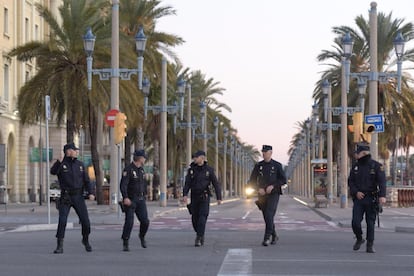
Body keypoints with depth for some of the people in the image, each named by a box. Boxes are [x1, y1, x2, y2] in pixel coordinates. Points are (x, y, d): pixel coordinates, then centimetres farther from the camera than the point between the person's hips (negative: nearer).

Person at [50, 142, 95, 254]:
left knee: (85, 221, 1)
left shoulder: (80, 164, 9)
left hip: (78, 196, 3)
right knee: (62, 221, -13)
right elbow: (53, 172, -26)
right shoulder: (61, 164, -4)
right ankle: (60, 246, -7)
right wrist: (59, 160, -36)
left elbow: (86, 180, 9)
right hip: (66, 197, -3)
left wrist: (90, 193, -5)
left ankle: (86, 240, 28)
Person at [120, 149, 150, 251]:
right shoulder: (128, 169, -12)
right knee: (129, 222, -10)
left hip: (140, 200, 6)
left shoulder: (141, 169, 12)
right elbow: (123, 185, -21)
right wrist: (125, 197, -33)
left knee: (145, 221, -2)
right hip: (130, 200, -6)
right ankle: (125, 244, 2)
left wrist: (144, 194, 28)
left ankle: (142, 236, 27)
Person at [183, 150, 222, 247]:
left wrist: (219, 198, -3)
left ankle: (198, 239, -18)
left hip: (205, 197, -3)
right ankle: (200, 235, 30)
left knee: (202, 217, -16)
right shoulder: (191, 170, 3)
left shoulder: (209, 170, -3)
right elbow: (187, 184, -3)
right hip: (194, 197, 3)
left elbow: (216, 184, 1)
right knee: (195, 218, 6)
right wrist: (185, 195, -19)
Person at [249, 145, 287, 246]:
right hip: (262, 195, 3)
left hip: (274, 194, -3)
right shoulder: (258, 165, 5)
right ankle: (274, 236, 29)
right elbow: (252, 181, 6)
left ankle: (267, 238, -18)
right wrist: (259, 189, -13)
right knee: (267, 217, 8)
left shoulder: (277, 165, -1)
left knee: (269, 215, -19)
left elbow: (283, 180, -4)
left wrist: (272, 186, -18)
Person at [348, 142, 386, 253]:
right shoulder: (355, 166, 7)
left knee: (370, 223, 2)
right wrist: (356, 192, -9)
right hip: (358, 198, 3)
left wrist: (382, 196, -29)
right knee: (355, 222, -7)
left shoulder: (376, 166, -6)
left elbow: (382, 182, -15)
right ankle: (359, 239, 19)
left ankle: (370, 245, 12)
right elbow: (350, 181, 9)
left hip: (371, 199, -3)